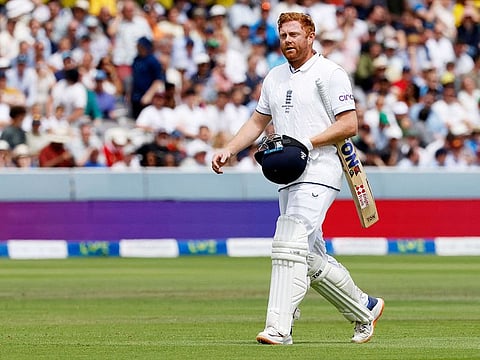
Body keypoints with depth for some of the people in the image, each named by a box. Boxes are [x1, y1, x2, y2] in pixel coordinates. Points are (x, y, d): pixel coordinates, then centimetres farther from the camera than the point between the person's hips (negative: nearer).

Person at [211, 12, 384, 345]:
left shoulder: (330, 73, -4)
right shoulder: (275, 78, 18)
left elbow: (349, 125, -9)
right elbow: (258, 121, 25)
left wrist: (308, 143, -18)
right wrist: (228, 151, 11)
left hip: (318, 173, -8)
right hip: (288, 179, 8)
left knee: (290, 244, -21)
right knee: (312, 259, 11)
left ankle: (279, 327, -27)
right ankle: (365, 309, 28)